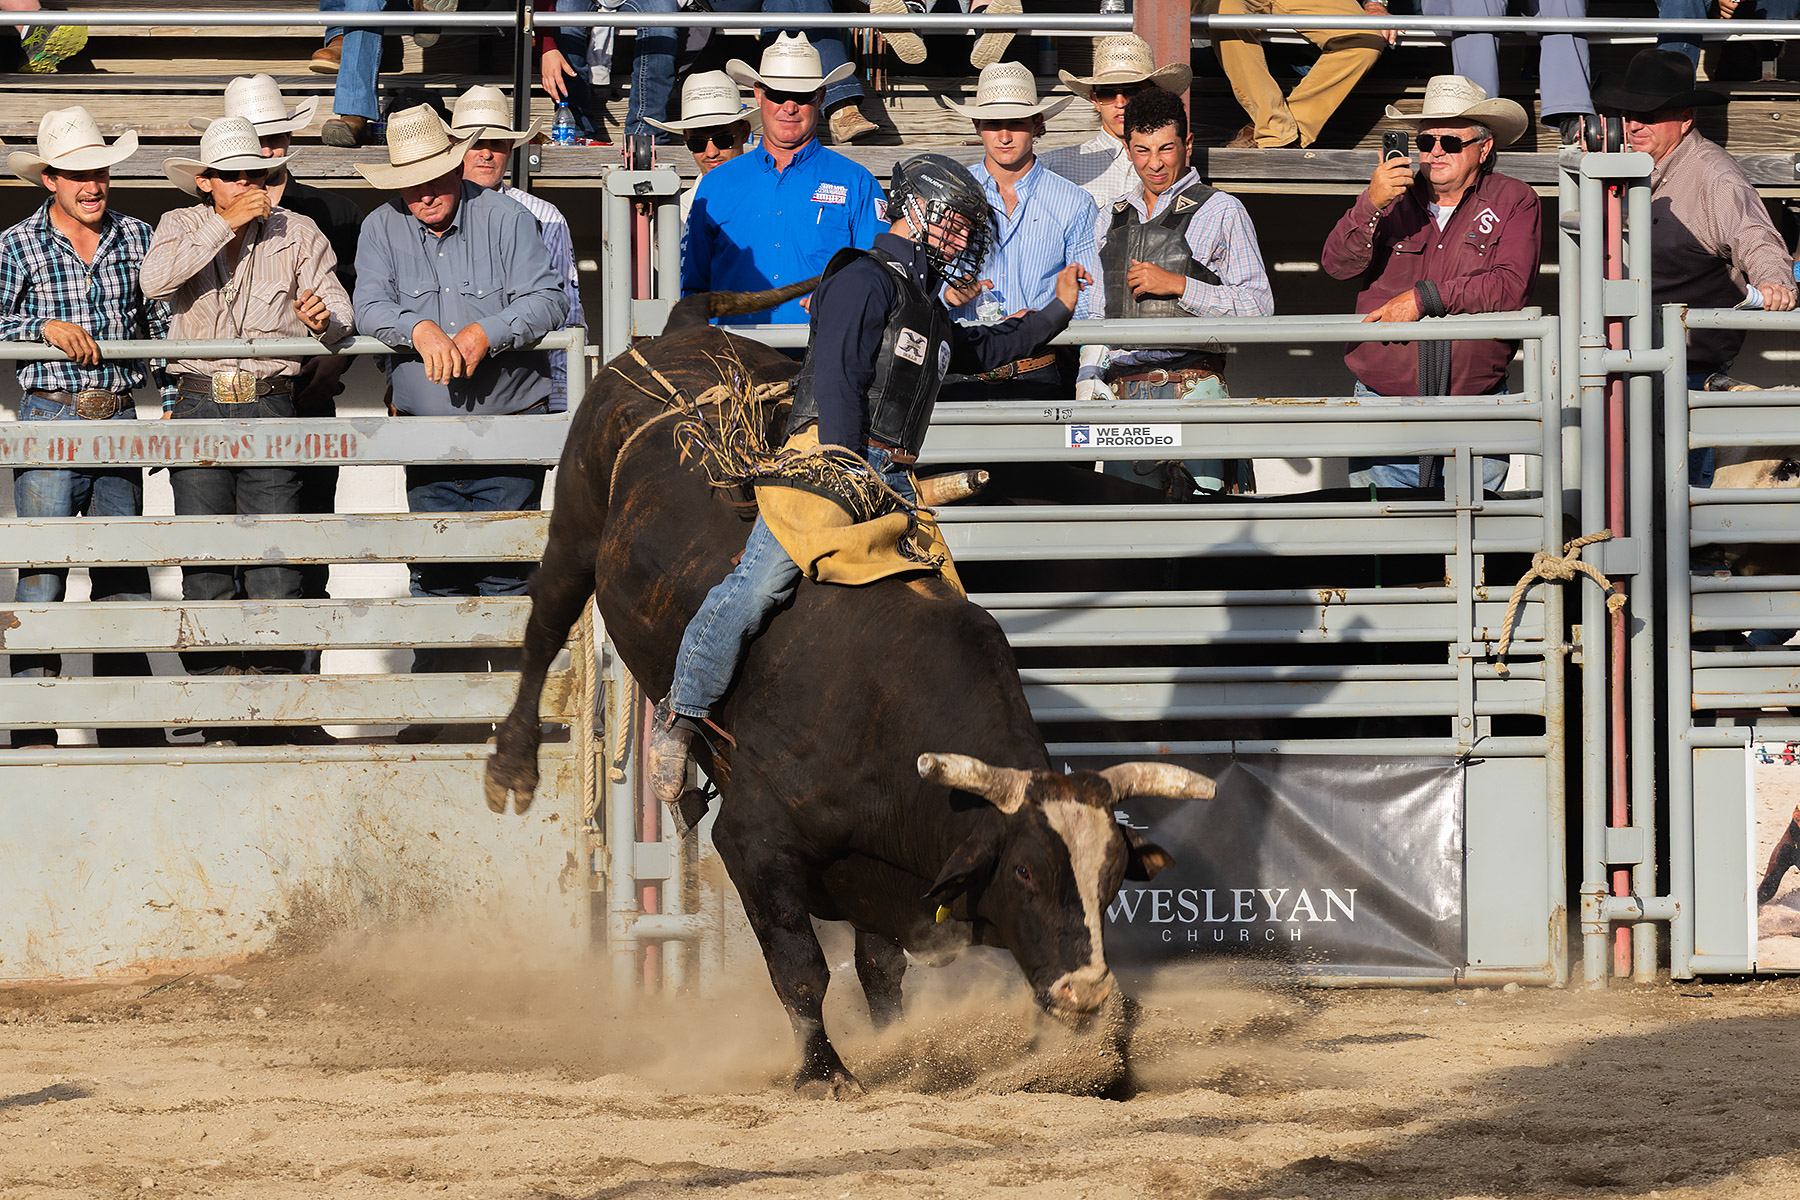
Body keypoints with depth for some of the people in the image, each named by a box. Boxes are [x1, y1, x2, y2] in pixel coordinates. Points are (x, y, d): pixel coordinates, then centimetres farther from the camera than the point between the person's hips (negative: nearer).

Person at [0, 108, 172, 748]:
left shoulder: (136, 238, 7)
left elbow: (160, 324, 14)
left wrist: (171, 400, 10)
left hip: (121, 419, 3)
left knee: (125, 572, 7)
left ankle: (129, 726, 13)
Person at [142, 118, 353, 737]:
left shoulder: (297, 233, 8)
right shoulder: (181, 226, 7)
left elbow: (339, 312, 3)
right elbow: (156, 280, -14)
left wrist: (323, 318, -22)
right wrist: (227, 224, -15)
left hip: (271, 403, 0)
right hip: (200, 405, 0)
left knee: (276, 568, -3)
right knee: (204, 566, 0)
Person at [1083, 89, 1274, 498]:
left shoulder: (1221, 212, 4)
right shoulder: (1111, 219, 20)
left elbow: (1258, 306, -3)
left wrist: (1178, 285, -10)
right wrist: (1089, 376, 8)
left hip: (1192, 386, -5)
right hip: (1123, 394, 5)